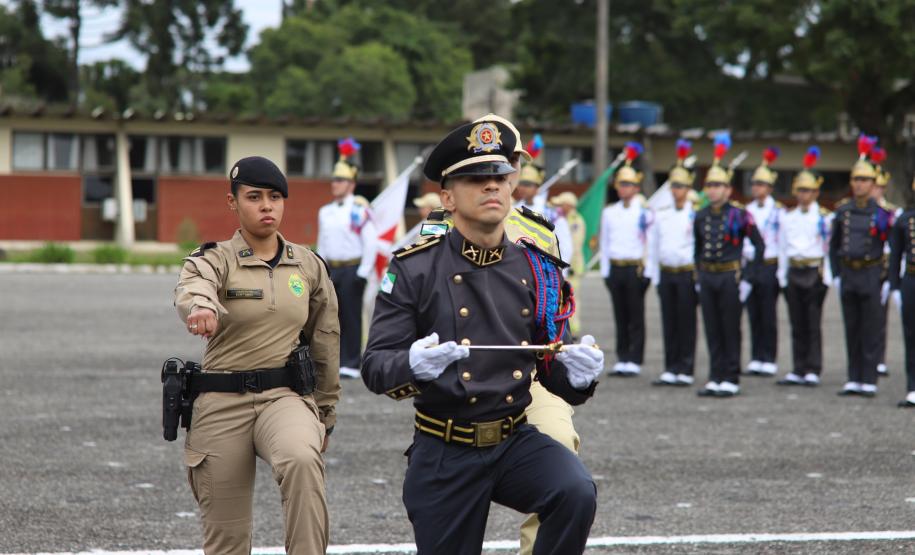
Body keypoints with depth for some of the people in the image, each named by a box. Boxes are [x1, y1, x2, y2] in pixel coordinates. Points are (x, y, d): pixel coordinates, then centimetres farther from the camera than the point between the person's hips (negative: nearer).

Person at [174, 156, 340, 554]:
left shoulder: (309, 266, 7)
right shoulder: (213, 261, -3)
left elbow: (325, 346, 17)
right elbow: (191, 289, -29)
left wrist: (325, 414, 19)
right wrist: (200, 308, -53)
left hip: (287, 396, 1)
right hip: (222, 402, -1)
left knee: (303, 459, -35)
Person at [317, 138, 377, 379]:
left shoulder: (360, 209, -7)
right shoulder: (325, 212, 12)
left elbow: (371, 244, -9)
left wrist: (362, 273, -13)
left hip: (351, 269, -6)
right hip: (331, 270, 6)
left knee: (351, 317, -3)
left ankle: (351, 364, 0)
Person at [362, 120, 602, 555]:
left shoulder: (536, 270, 4)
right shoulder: (414, 269, -6)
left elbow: (553, 369, 10)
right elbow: (375, 368, -11)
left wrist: (577, 375, -15)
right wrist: (414, 365, -34)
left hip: (515, 442, 2)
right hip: (444, 454, -2)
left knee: (576, 493, -27)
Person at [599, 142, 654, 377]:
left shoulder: (645, 212, -1)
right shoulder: (609, 212, 11)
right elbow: (604, 242, 14)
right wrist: (605, 270, 10)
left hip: (636, 268, -4)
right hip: (615, 267, 4)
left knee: (636, 317, -1)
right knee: (620, 317, 7)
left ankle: (634, 361, 1)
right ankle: (622, 359, 10)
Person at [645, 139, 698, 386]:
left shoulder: (696, 216, -3)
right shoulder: (661, 216, 10)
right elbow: (654, 247, 14)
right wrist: (655, 277, 10)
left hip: (688, 274, -4)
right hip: (666, 274, 4)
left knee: (687, 324, 0)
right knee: (669, 324, 5)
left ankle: (685, 371, 4)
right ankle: (670, 369, 9)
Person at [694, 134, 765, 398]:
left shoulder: (739, 215, -7)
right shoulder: (701, 217, 7)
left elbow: (760, 246, -5)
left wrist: (747, 278, -8)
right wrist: (699, 276, 13)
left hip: (730, 278, -5)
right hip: (707, 278, 5)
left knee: (731, 331, 1)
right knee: (712, 332, 7)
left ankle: (731, 380, 6)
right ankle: (715, 379, 12)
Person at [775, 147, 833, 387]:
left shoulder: (824, 217, -1)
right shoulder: (788, 218, 11)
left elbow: (830, 248, -3)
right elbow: (782, 248, 13)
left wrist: (827, 276, -8)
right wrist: (783, 276, 9)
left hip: (815, 273, -4)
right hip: (794, 273, 4)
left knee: (813, 324, -3)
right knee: (797, 324, 6)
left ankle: (813, 371, -1)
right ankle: (798, 371, 9)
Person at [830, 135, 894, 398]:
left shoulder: (881, 211, -5)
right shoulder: (842, 210, 6)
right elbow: (834, 245, 14)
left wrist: (888, 279, -7)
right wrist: (836, 275, 8)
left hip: (872, 275, -4)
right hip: (848, 274, 4)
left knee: (870, 331, -1)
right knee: (851, 330, 8)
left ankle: (869, 381, 3)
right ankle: (854, 380, 13)